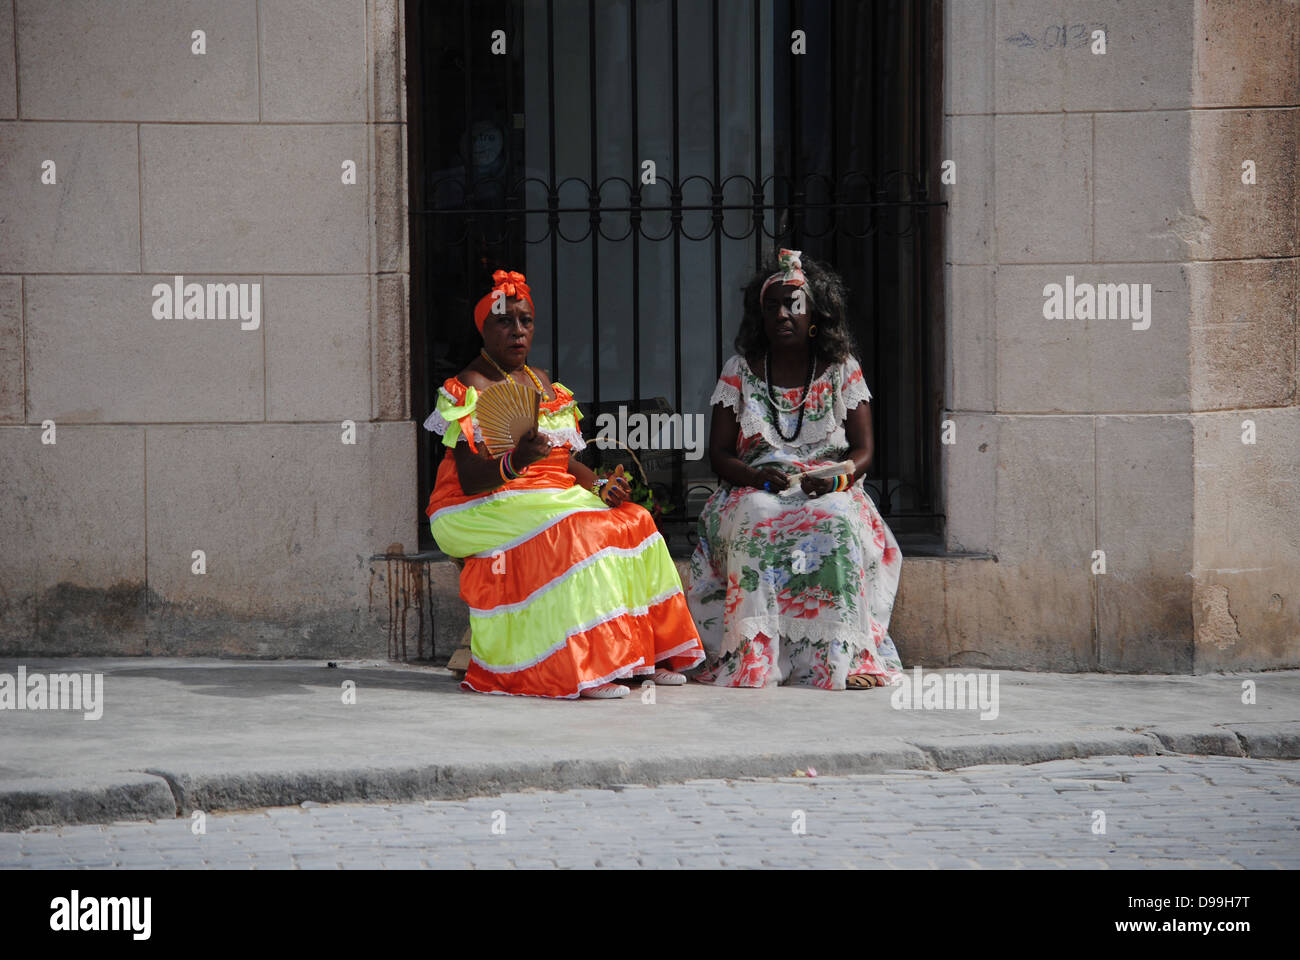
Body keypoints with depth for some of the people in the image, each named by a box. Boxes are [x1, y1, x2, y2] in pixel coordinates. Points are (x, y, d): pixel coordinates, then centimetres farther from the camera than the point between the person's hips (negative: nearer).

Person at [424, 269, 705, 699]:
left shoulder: (543, 384, 19)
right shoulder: (470, 388, -7)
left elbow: (565, 460, 18)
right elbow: (469, 478, -17)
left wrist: (600, 486, -3)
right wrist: (513, 463, -38)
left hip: (553, 498, 8)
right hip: (482, 510, -8)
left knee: (632, 520, -13)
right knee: (574, 532, -33)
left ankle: (646, 654, -11)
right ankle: (582, 668, -38)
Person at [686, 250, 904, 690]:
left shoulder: (842, 370, 8)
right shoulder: (740, 371, 8)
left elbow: (863, 449, 4)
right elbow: (719, 454, 4)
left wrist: (838, 477, -19)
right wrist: (758, 476, -17)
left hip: (827, 492, 0)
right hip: (755, 490, 0)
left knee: (837, 522, -37)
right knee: (755, 521, -37)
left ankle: (841, 655, -38)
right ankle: (753, 656, -40)